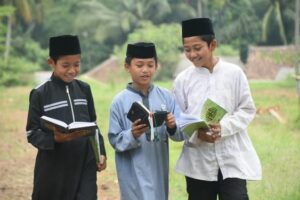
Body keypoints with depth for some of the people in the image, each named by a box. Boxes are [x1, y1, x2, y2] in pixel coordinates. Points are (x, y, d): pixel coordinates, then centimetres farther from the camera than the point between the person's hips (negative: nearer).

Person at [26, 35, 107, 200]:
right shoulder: (40, 94, -6)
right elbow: (32, 133, -7)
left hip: (85, 165, 2)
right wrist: (55, 138, -24)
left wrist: (101, 152, 6)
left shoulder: (84, 89, 7)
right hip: (53, 168, -2)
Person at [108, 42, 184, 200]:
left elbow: (181, 133, 1)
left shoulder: (166, 96, 1)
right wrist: (132, 135, -23)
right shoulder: (120, 102, -6)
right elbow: (115, 140, -5)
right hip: (134, 174, -4)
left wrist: (172, 127, -19)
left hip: (159, 170, 4)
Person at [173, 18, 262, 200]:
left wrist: (223, 127, -17)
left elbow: (247, 109, 0)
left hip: (232, 158, -2)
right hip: (198, 161, 2)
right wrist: (196, 133, -18)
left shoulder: (234, 73, -2)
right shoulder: (183, 79, 1)